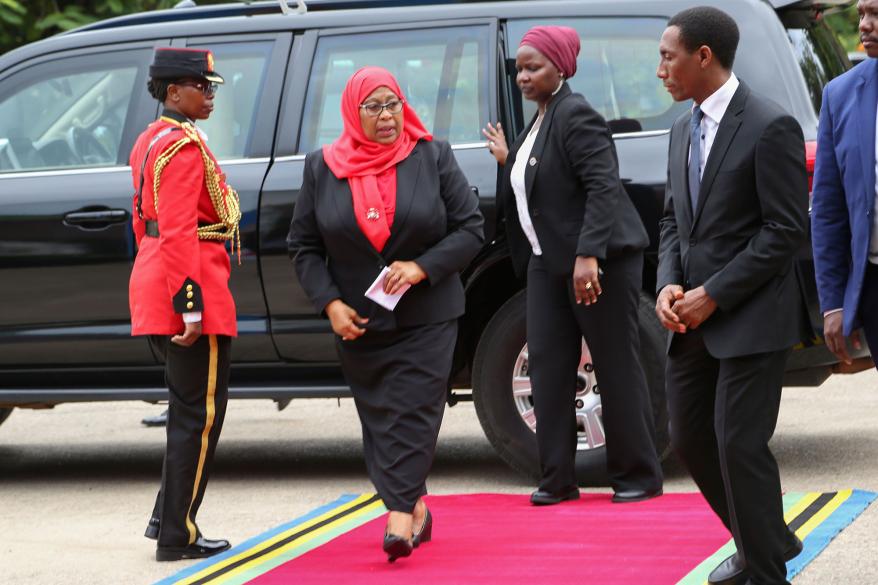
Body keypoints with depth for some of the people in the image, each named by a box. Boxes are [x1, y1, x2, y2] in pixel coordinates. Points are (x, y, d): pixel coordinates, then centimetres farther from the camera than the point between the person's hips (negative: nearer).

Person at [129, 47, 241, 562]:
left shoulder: (152, 140, 15)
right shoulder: (185, 146, -16)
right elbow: (180, 231, -22)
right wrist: (190, 305, -24)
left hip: (154, 285, 10)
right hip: (193, 291, -10)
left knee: (190, 408, 18)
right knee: (201, 414, -3)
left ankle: (169, 519, 22)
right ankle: (178, 535, 1)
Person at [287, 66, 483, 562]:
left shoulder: (433, 157, -1)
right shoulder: (323, 168, 3)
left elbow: (471, 228, -2)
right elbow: (304, 246, 6)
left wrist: (422, 267, -16)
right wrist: (330, 303, -7)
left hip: (425, 316, -2)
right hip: (357, 321, 2)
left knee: (411, 413, -10)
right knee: (379, 417, 6)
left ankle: (400, 516, -14)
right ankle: (416, 508, 19)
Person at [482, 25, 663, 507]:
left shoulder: (576, 116, -14)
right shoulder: (538, 124, 15)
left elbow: (602, 187, -22)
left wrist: (588, 255, -28)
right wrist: (506, 160, 13)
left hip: (598, 261, -9)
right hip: (549, 262, 9)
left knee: (616, 367, -2)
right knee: (548, 367, 4)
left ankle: (637, 476, 6)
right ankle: (557, 478, 7)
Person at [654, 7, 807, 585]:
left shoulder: (770, 127, -13)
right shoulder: (684, 129, 12)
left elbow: (786, 229, -15)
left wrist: (714, 295, -17)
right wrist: (669, 285, -1)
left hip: (750, 318, -8)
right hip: (693, 321, 8)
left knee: (739, 446, -7)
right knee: (691, 439, 12)